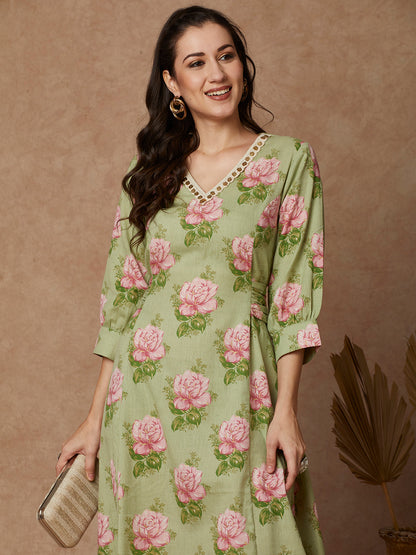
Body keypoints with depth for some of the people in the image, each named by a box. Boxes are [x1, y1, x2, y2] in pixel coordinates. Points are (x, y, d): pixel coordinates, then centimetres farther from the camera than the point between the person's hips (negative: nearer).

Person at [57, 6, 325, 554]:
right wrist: (96, 418, 5)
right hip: (145, 396, 2)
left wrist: (286, 410, -9)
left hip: (238, 396, -2)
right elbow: (119, 301, 8)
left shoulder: (289, 161, 2)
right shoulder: (149, 176, 9)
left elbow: (295, 291, -2)